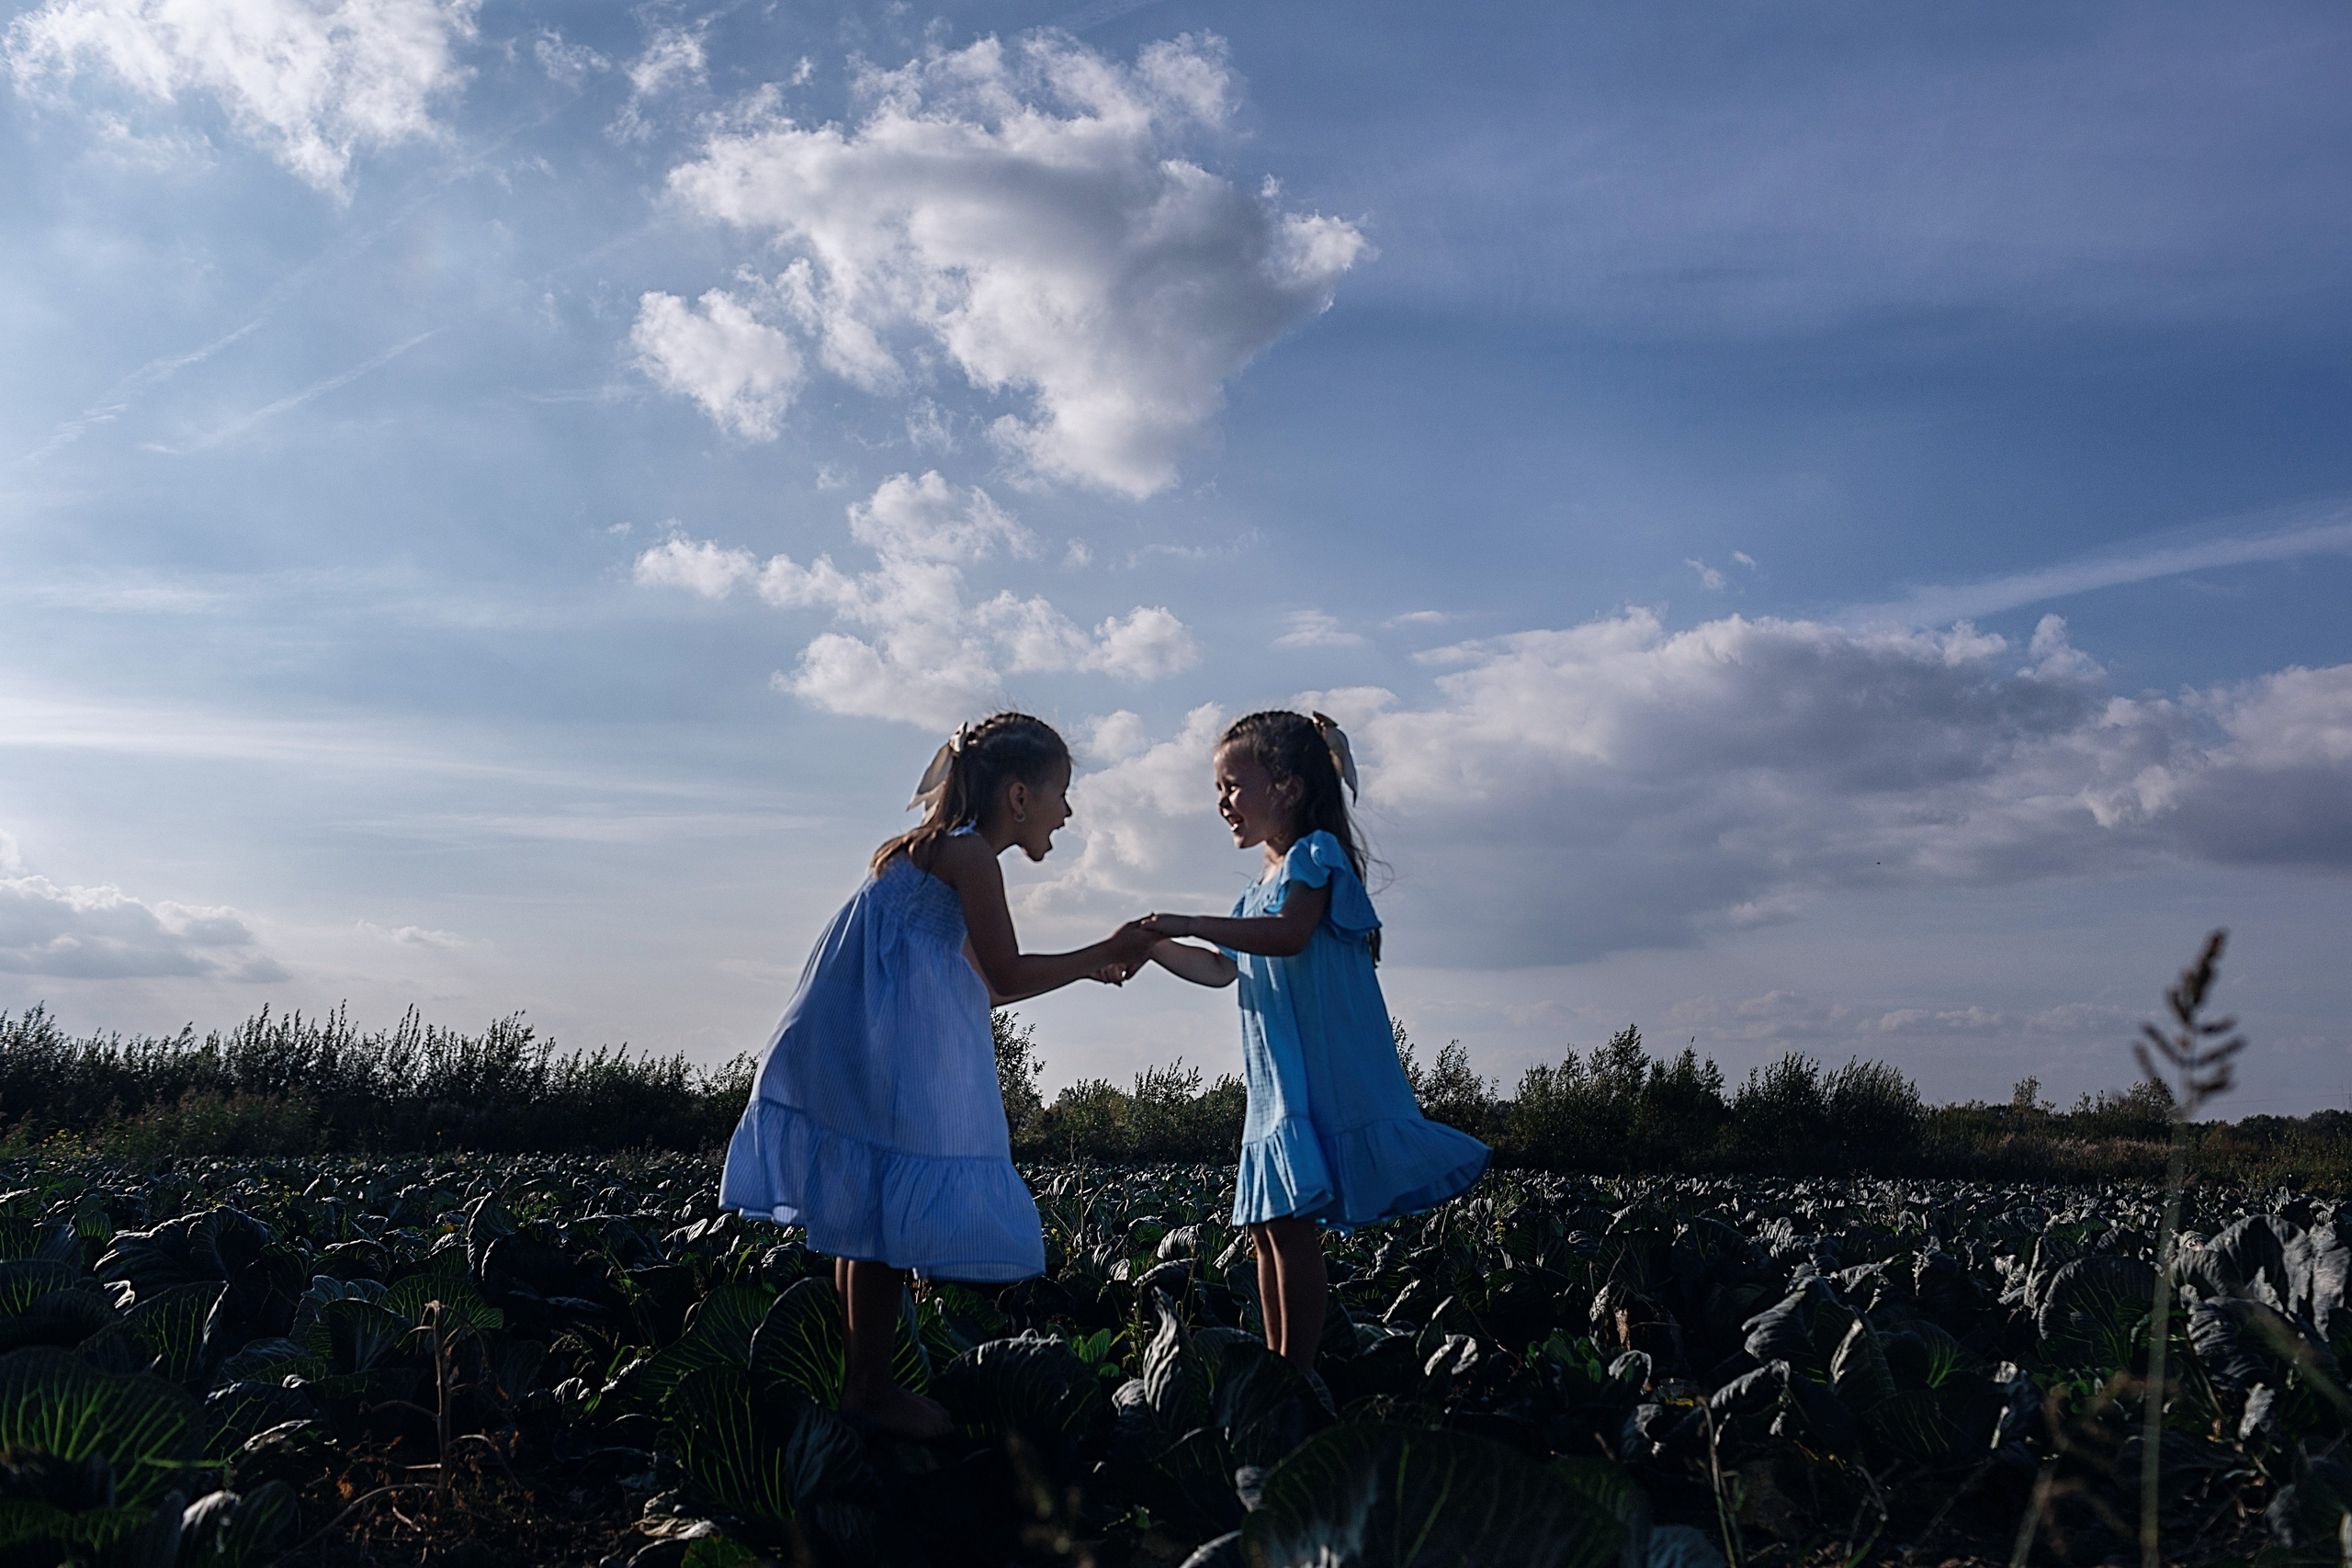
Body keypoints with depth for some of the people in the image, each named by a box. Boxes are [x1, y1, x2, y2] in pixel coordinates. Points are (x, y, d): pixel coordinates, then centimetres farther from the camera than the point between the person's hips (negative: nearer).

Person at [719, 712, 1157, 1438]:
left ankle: (866, 1380, 18)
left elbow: (978, 986, 23)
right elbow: (1007, 977, -11)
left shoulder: (933, 850, 21)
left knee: (872, 1218, 12)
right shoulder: (969, 854, -9)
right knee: (891, 1214, -6)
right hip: (881, 1049, -10)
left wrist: (1088, 965, 24)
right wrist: (1103, 953, -1)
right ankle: (867, 1390, 0)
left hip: (873, 1045, 10)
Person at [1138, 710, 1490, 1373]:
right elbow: (1223, 969, 28)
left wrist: (1192, 923, -24)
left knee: (1291, 1224, -13)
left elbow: (1289, 933, -23)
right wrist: (1154, 948, 17)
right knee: (1266, 1227, 8)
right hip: (1277, 1082, 9)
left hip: (1322, 1074, -9)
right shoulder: (1262, 888, 22)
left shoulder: (1314, 854, -6)